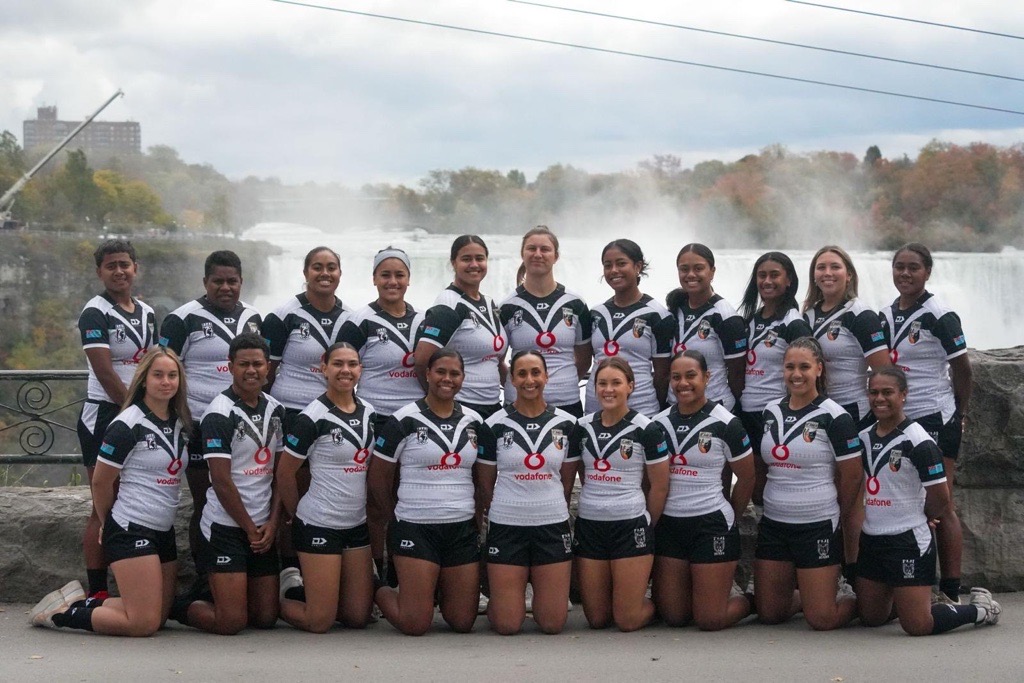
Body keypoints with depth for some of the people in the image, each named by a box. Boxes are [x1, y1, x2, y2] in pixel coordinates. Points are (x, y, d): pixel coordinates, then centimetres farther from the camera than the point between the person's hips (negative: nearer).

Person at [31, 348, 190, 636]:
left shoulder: (180, 423, 10)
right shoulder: (128, 425, -12)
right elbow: (101, 482, -6)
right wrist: (109, 523, 8)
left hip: (163, 532, 8)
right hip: (131, 530, -8)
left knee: (160, 615, 9)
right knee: (144, 623, -11)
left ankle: (81, 601, 21)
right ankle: (64, 612, 5)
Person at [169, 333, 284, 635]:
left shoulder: (275, 409, 9)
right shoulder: (220, 414, -13)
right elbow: (221, 480, -15)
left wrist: (272, 522, 0)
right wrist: (250, 528, -10)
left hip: (263, 528, 7)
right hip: (226, 527, -7)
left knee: (266, 617, 8)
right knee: (231, 622, -9)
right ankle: (178, 607, 17)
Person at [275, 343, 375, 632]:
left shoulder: (368, 412, 5)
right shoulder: (313, 418, -15)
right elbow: (284, 474, -7)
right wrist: (296, 515, 3)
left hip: (357, 525, 7)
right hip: (319, 525, -6)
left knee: (358, 618, 10)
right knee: (320, 622, -3)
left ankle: (301, 587, 31)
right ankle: (281, 594, 24)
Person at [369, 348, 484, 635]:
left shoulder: (473, 421, 8)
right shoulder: (404, 420, -6)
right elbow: (378, 477, 0)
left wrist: (479, 521, 10)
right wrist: (394, 520, 10)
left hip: (463, 528, 4)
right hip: (416, 528, -4)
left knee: (463, 623, 5)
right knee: (415, 624, -6)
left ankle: (438, 588, 35)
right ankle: (379, 592, 24)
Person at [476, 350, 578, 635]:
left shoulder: (566, 424, 2)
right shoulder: (495, 425, -2)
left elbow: (568, 482, 12)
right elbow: (485, 485, 6)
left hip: (553, 526, 1)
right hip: (506, 526, -1)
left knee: (553, 623, 1)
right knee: (507, 625, -3)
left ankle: (537, 584, 32)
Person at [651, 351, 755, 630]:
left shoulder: (725, 423, -8)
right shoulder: (660, 423, 5)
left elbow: (746, 477, 1)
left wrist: (730, 521, 10)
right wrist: (653, 517, 9)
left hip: (711, 523, -4)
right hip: (669, 524, 5)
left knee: (710, 620, -5)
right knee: (673, 616, 7)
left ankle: (744, 599, 26)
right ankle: (716, 586, 36)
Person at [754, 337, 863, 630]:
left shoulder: (833, 417, -9)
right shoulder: (771, 412, 8)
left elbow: (853, 477, -5)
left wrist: (833, 516, 6)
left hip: (817, 526, -5)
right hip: (773, 525, 6)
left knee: (822, 620, -4)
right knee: (769, 614, 9)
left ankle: (855, 597, 25)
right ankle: (805, 590, 36)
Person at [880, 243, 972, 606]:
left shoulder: (939, 315, -8)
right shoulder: (885, 316, 11)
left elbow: (962, 368, -3)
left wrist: (958, 414, 5)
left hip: (934, 419, -6)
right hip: (896, 420, 6)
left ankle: (950, 592, 0)